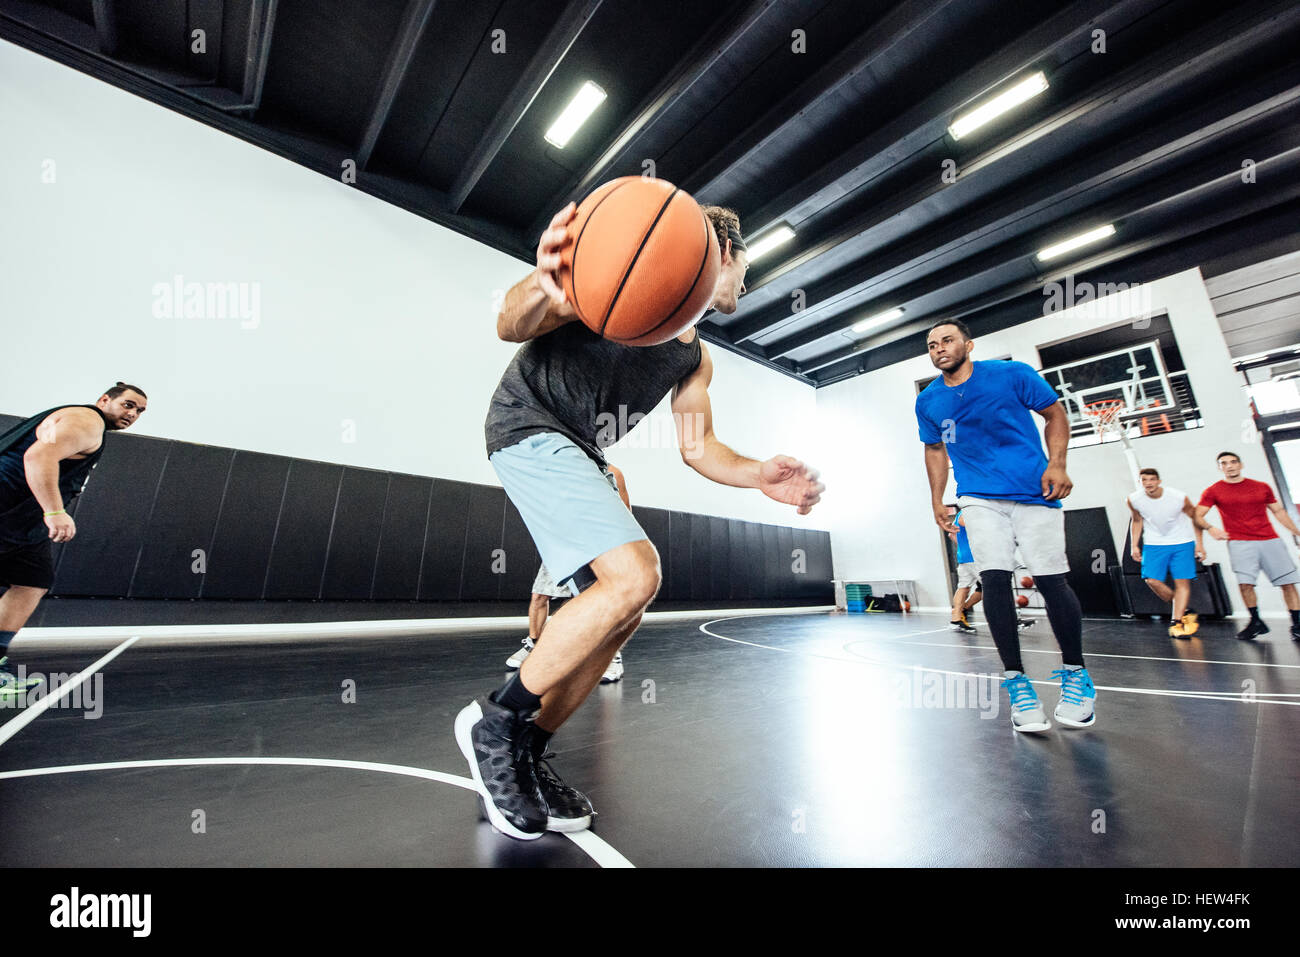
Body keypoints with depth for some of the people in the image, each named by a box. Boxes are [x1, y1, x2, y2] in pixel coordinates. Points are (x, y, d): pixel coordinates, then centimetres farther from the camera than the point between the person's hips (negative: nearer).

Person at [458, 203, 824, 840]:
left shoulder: (696, 357, 14)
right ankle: (496, 722, -4)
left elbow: (698, 448, 11)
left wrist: (760, 476, -8)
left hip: (578, 454, 9)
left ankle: (524, 755, 17)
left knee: (623, 609, 2)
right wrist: (541, 287, -40)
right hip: (530, 426, -9)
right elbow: (510, 327, -15)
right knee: (634, 577, -23)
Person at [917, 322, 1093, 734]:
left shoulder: (1012, 374, -2)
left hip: (1035, 494, -1)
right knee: (995, 579, -11)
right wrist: (937, 500, 11)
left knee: (1050, 581, -3)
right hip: (980, 499, 2)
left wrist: (1057, 465, -8)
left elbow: (1055, 414, 6)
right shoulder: (927, 401, 5)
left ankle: (1075, 673, 20)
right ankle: (1016, 680, 0)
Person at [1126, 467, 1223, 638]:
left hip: (1182, 543, -1)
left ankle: (1176, 622, -1)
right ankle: (1184, 611, 11)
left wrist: (1199, 544, 1)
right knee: (1152, 580, -10)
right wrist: (1134, 546, 2)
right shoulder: (1133, 500, -12)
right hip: (1154, 544, 1)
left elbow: (1194, 517, 1)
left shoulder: (1179, 498, -17)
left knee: (1183, 582, -5)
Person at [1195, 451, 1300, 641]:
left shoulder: (1262, 487, 11)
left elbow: (1278, 512, 19)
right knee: (1245, 583, -13)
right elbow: (1197, 516, -3)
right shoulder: (1213, 491, 1)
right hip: (1240, 543, -3)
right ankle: (1256, 622, 3)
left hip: (1270, 540, 3)